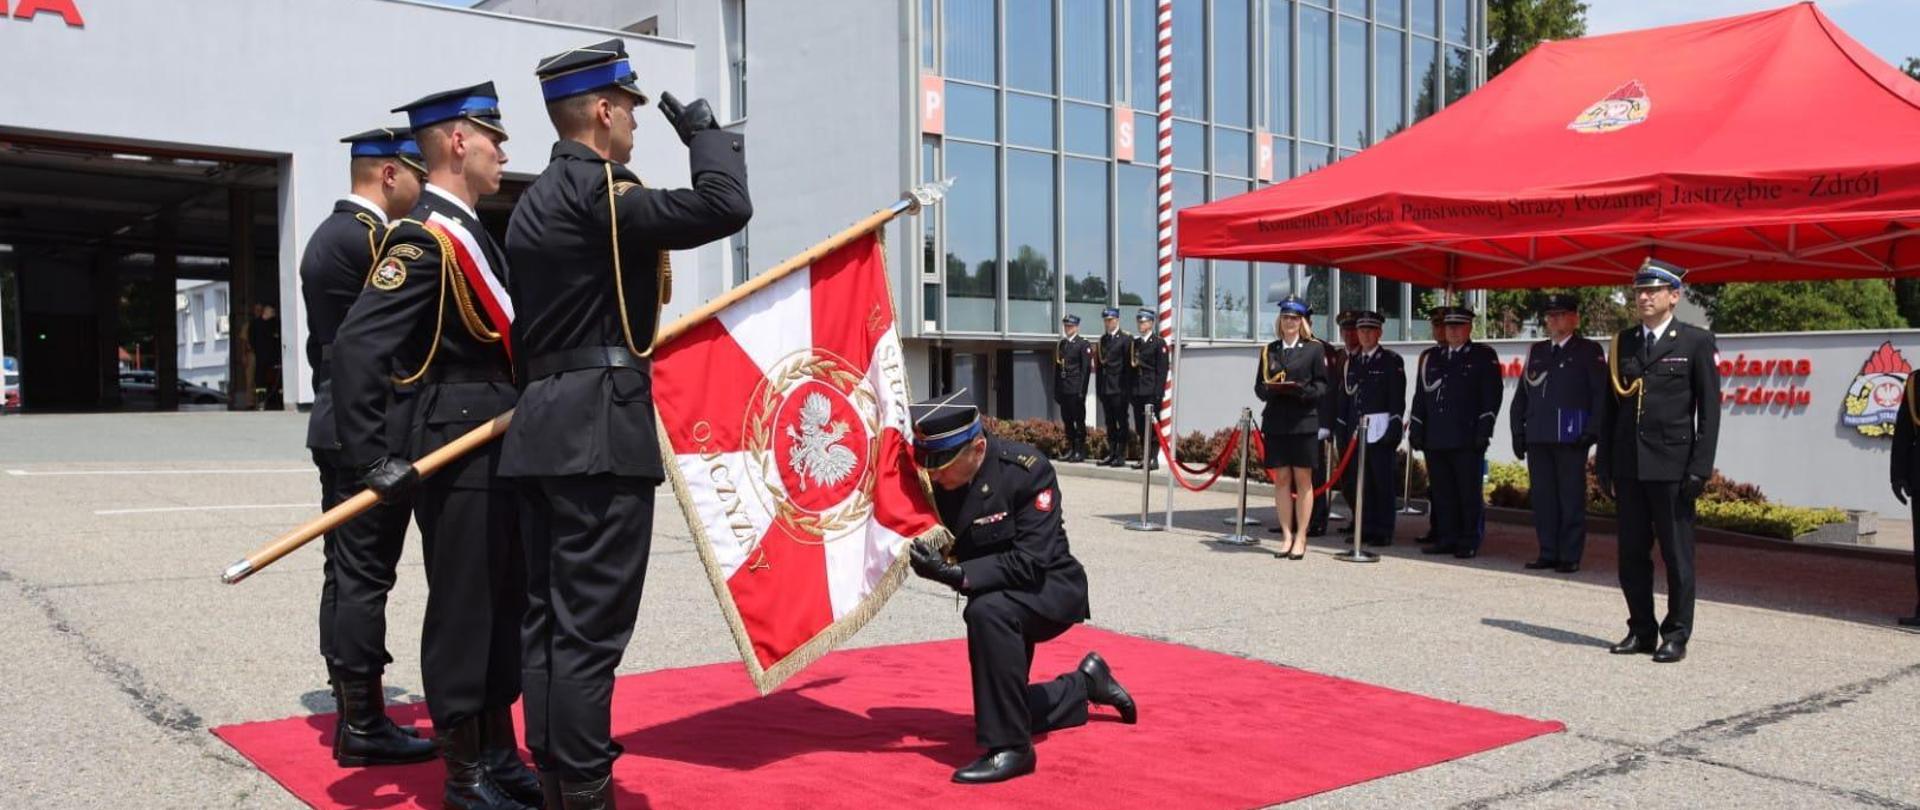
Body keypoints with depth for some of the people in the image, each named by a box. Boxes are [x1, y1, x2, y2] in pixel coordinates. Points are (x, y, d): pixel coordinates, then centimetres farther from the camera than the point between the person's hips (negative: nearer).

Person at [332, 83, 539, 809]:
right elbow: (357, 345, -23)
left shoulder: (471, 234, 15)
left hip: (501, 449, 9)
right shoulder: (423, 238, -14)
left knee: (507, 607, 15)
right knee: (462, 611, 0)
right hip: (457, 453, -9)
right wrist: (373, 458, -24)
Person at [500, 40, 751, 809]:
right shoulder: (596, 189, -12)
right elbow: (725, 205, -21)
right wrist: (704, 132, -3)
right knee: (589, 627, -5)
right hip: (600, 435, -10)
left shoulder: (537, 199, 18)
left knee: (548, 618, 12)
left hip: (545, 429, 10)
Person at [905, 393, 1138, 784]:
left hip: (1049, 588, -7)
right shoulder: (937, 480, -10)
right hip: (999, 600, 7)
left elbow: (1030, 562, -30)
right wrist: (932, 561, -25)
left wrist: (957, 573, -39)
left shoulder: (1027, 470, -25)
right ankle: (1086, 683, 41)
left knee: (987, 611, -37)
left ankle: (1010, 749, -27)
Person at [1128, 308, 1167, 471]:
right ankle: (1144, 457, 12)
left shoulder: (1159, 343, -2)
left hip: (1151, 391, -6)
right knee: (1140, 427, 6)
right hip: (1137, 391, 6)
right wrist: (1130, 391, 9)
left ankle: (1154, 459, -3)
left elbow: (1162, 370, -7)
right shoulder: (1134, 343, 15)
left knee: (1153, 426, -6)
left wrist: (1158, 392, -13)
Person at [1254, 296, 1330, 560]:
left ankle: (1300, 538, 7)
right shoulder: (1269, 350, 12)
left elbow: (1322, 385, 0)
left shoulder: (1315, 348, 3)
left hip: (1304, 421, -3)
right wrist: (1271, 389, -11)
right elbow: (1259, 387, 11)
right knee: (1281, 479, 4)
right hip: (1275, 422, 3)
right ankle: (1286, 535, 12)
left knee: (1303, 479, 2)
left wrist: (1301, 390, -19)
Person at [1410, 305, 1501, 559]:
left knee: (1469, 493, -1)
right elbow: (1420, 396, 17)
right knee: (1441, 493, 8)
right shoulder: (1431, 358, 17)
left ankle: (1469, 543, 5)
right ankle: (1446, 539, 16)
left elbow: (1491, 395, -3)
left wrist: (1484, 429, -11)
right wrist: (1416, 429, 9)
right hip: (1436, 439, 5)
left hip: (1467, 440, -5)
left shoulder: (1484, 356, 4)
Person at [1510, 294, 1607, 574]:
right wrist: (1518, 431, 10)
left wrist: (1592, 432, -11)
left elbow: (1601, 394, -2)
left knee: (1571, 498, -1)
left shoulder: (1588, 351, 3)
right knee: (1542, 497, 6)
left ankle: (1570, 556, 3)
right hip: (1538, 437, 5)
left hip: (1570, 437, -5)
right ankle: (1548, 553, 13)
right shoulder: (1536, 351, 17)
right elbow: (1522, 393, 17)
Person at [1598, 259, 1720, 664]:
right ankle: (1641, 630, 20)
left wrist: (1700, 467, -10)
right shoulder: (1623, 342, 12)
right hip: (1628, 465, 4)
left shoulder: (1695, 341, 0)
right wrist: (1604, 463, 8)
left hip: (1672, 464, -4)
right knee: (1631, 554, 9)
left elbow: (1709, 408, -3)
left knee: (1677, 555, 2)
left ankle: (1676, 635, 11)